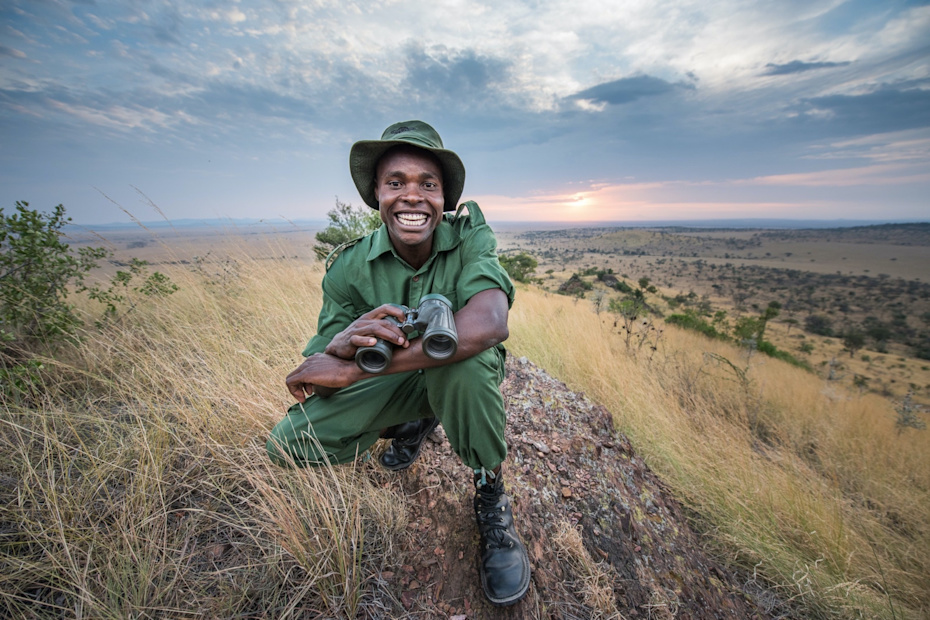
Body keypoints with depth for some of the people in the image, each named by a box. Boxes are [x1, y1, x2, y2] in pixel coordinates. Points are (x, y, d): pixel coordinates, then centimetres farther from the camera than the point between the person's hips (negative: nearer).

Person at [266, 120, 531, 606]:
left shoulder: (469, 237, -21)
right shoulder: (350, 266, -15)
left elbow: (489, 324, -41)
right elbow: (318, 374, -13)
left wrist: (352, 366, -36)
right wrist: (342, 343, -41)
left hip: (466, 376, -2)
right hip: (392, 382, 3)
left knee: (463, 356, -37)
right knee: (287, 444, -12)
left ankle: (491, 499, -9)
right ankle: (413, 425, 15)